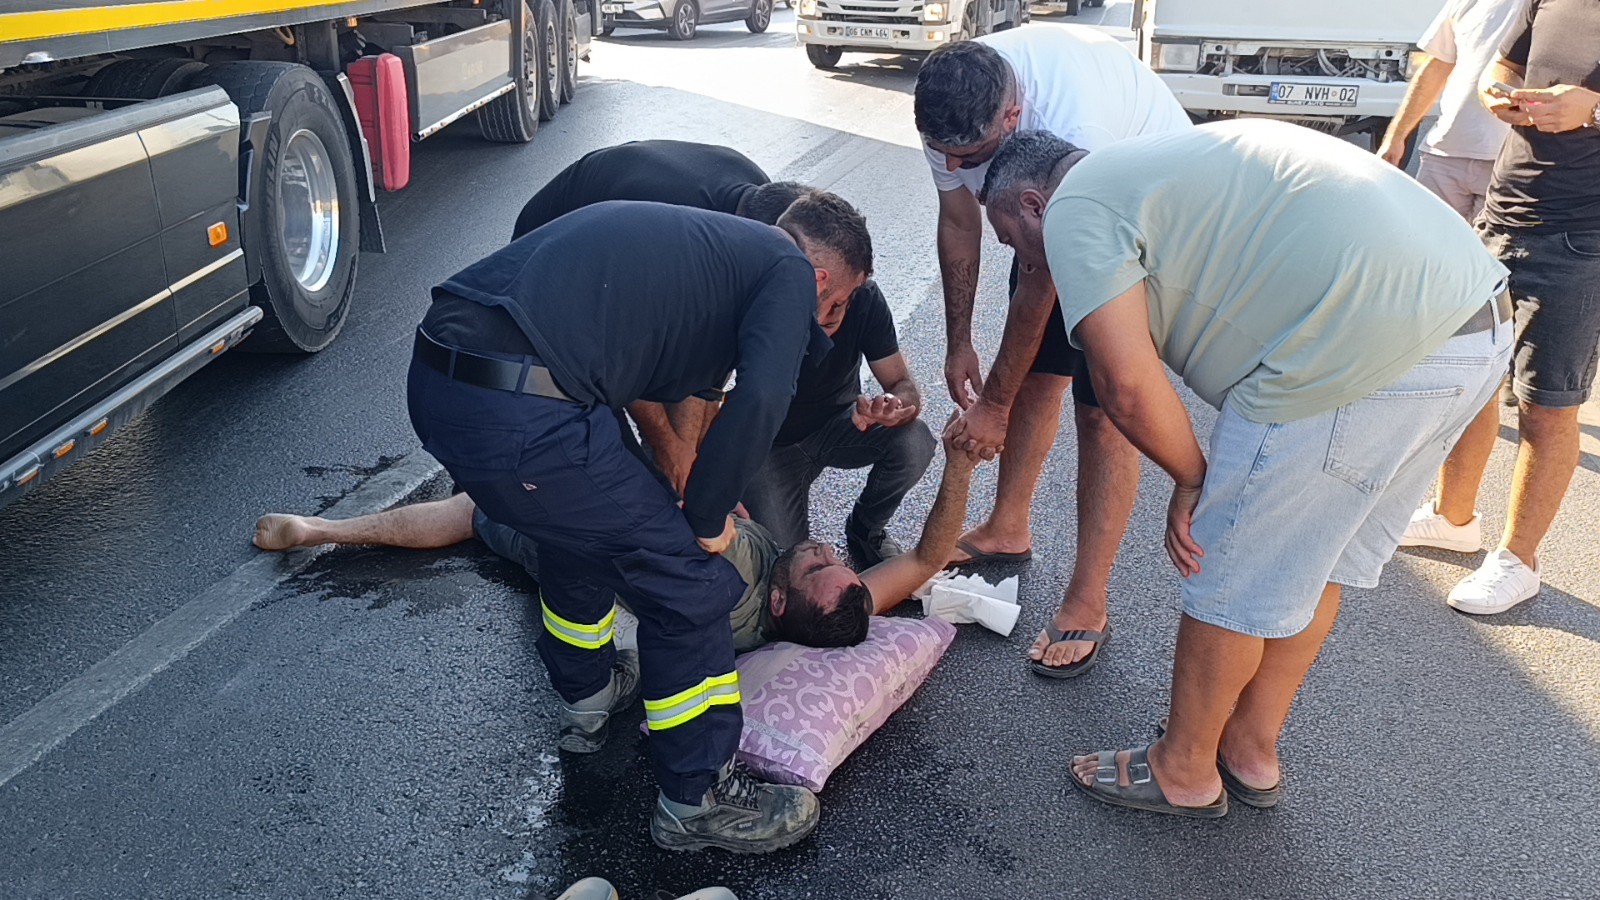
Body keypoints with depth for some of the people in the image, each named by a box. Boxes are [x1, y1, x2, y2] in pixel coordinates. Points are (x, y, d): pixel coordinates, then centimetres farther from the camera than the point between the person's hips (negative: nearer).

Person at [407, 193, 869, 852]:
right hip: (520, 419, -9)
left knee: (583, 519, 33)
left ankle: (586, 696, 53)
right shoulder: (790, 271, 6)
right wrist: (704, 516, 4)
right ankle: (697, 801, 23)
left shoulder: (703, 242, 29)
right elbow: (761, 399, -12)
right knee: (688, 582, 6)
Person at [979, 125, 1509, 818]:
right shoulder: (1154, 164, 27)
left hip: (1365, 357, -10)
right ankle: (1252, 751, 39)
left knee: (1234, 577, 8)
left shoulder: (1076, 208, -2)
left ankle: (1184, 769, 28)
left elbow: (1129, 387, -14)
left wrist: (1191, 478, 5)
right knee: (1314, 561, 22)